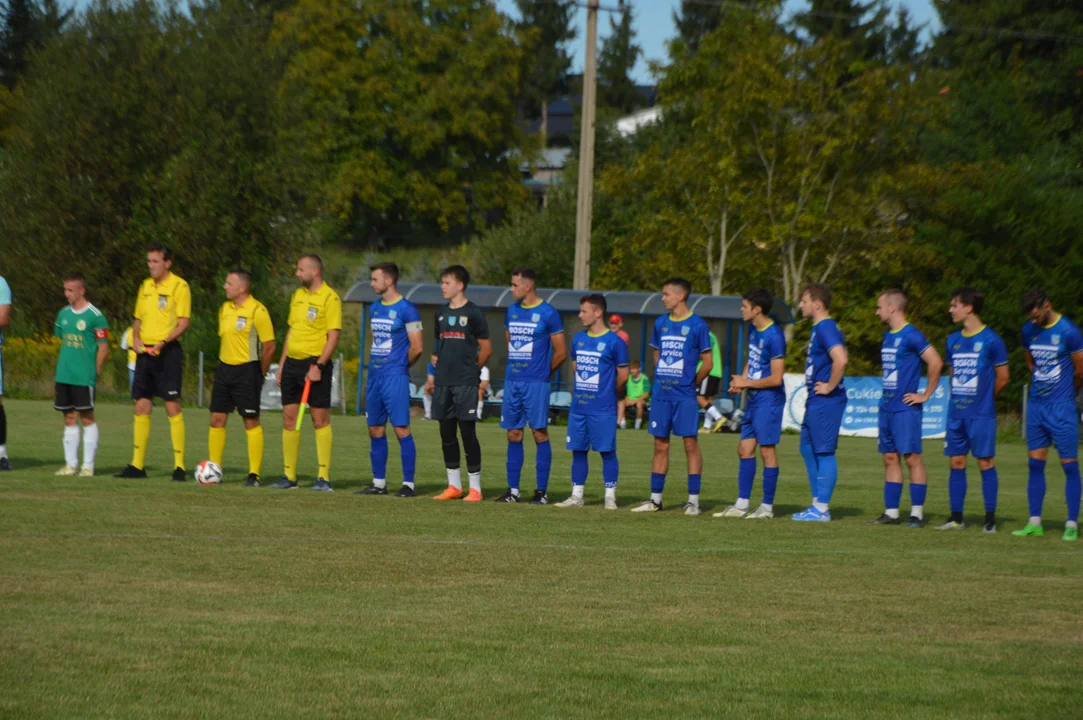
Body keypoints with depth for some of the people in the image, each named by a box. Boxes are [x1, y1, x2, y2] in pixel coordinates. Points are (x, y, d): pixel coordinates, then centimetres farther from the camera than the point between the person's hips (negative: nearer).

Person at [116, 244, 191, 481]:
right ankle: (137, 465, 12)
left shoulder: (179, 286, -6)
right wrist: (136, 338, 1)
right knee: (141, 407, 7)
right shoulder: (145, 286, 14)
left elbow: (184, 322, -11)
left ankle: (179, 466, -5)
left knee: (172, 406, -8)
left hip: (167, 352, -7)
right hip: (145, 352, 7)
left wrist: (164, 342, -23)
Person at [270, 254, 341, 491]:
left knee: (320, 419, -5)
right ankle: (289, 476, 12)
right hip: (292, 363, 7)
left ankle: (324, 478, -2)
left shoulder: (329, 298, -9)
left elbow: (333, 336, -14)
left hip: (314, 364, -7)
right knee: (289, 418, 6)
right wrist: (282, 365, 17)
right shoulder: (298, 295, 15)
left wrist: (318, 365, -21)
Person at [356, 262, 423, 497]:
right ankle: (379, 483, 15)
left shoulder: (406, 310, -10)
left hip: (395, 377, -8)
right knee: (375, 430, 9)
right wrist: (372, 371, 14)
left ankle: (408, 484, -5)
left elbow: (417, 347, -10)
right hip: (375, 377, 8)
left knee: (401, 429, -8)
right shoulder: (376, 308, 14)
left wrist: (399, 366, 2)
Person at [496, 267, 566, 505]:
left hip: (535, 383, -6)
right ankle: (513, 490, 10)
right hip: (512, 381, 6)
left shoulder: (548, 314, -7)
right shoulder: (512, 311, 11)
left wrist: (542, 372, 7)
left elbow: (561, 352, -3)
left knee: (540, 433, -4)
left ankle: (542, 491, -1)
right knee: (513, 434, 6)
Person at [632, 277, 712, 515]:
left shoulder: (697, 325, -5)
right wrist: (662, 380, 13)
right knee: (660, 446, 7)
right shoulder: (661, 323, 10)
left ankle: (693, 501, -2)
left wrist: (691, 383, 2)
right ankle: (655, 499, 12)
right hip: (661, 395, 5)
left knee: (691, 444, -4)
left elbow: (707, 362, -2)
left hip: (684, 396, -5)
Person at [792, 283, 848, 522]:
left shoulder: (826, 328, -17)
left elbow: (841, 360, -31)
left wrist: (830, 386, -21)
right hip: (815, 402, 11)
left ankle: (822, 509, -2)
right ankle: (818, 504, 20)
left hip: (826, 402, -11)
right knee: (808, 449, 15)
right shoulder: (818, 328, 16)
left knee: (824, 452, -5)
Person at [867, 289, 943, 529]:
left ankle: (917, 514, -5)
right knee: (890, 458, 9)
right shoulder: (887, 336, 15)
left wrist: (925, 395, -13)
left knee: (912, 458, -6)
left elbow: (935, 363, -17)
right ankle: (891, 513, 12)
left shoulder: (911, 336, -12)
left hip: (905, 408, -9)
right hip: (887, 407, 9)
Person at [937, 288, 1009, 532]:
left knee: (985, 462, -3)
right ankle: (956, 517, 10)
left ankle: (990, 519, 2)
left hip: (981, 414, -6)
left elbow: (1002, 377, -1)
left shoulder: (991, 340, -8)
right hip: (956, 413, 6)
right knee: (956, 462, 6)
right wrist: (959, 397, 12)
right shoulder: (953, 340, 10)